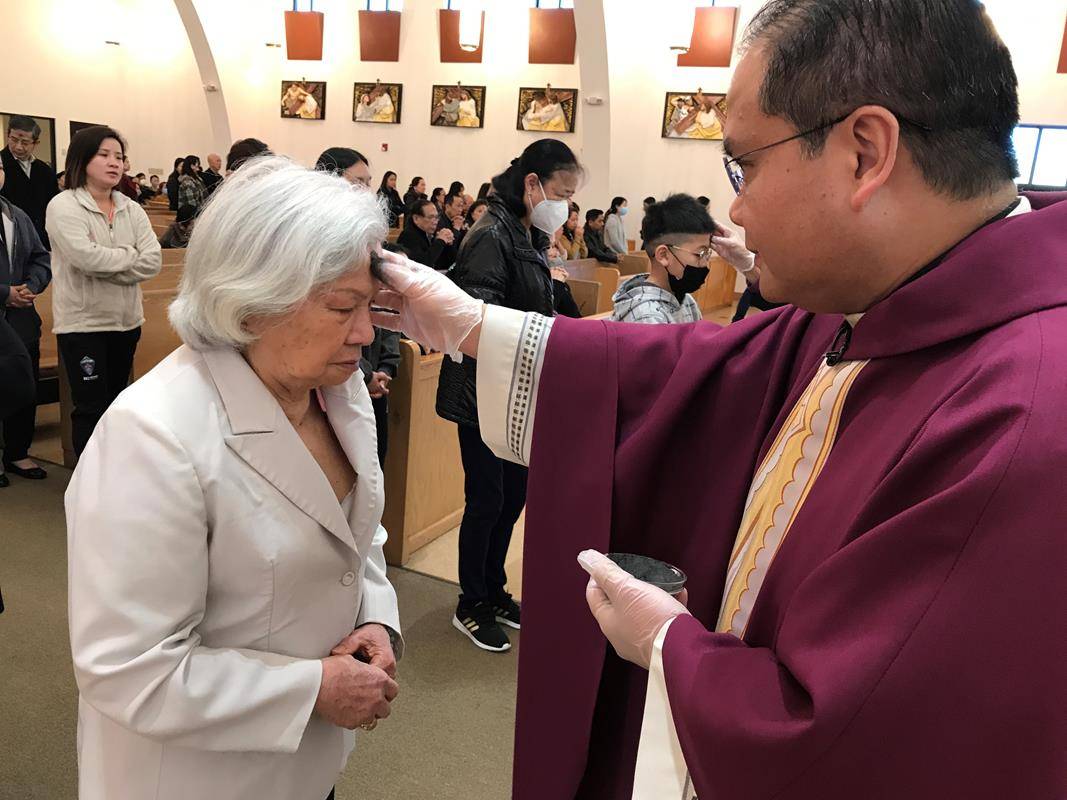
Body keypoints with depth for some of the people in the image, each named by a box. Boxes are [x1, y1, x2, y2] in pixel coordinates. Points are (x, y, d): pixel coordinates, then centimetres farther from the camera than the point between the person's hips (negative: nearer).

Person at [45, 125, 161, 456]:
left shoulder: (132, 209, 7)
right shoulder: (63, 206, -7)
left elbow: (153, 263, -5)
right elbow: (85, 256, -23)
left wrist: (103, 265, -15)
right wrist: (130, 256, -9)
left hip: (127, 320, 5)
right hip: (82, 323, -5)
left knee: (116, 403, 15)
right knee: (91, 409, -2)